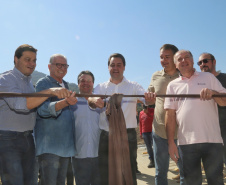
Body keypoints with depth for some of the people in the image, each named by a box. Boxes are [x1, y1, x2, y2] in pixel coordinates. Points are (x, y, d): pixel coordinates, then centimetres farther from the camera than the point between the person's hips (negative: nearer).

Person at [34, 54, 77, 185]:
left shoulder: (65, 85, 18)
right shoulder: (43, 83, -4)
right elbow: (44, 109, -21)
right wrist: (66, 102, -36)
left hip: (66, 143, 8)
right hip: (49, 144, -7)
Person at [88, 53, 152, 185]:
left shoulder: (133, 86, 8)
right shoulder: (101, 87, 11)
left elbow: (147, 100, -8)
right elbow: (91, 101, -8)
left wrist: (150, 97, -33)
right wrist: (94, 101, -33)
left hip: (128, 135, -1)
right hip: (106, 136, 1)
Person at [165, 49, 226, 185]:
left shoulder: (208, 77, 10)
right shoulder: (173, 85, 11)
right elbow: (170, 114, 5)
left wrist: (212, 93, -17)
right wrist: (171, 142, 0)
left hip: (212, 140, -1)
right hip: (186, 142, 1)